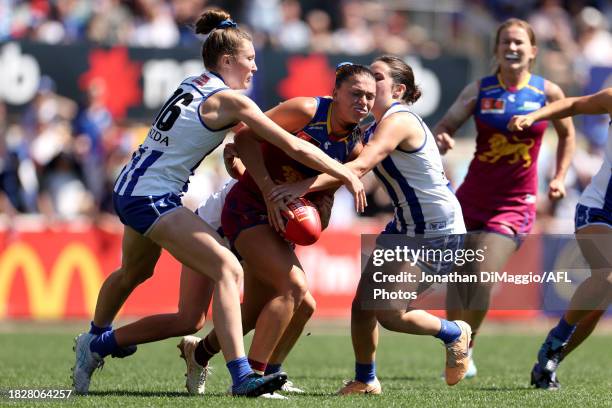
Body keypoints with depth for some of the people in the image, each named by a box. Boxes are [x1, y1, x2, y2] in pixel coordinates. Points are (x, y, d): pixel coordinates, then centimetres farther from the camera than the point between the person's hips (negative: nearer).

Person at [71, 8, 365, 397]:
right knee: (228, 270, -19)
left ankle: (96, 343, 58)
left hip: (131, 189, 10)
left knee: (134, 272, 33)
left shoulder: (192, 85, 10)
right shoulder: (229, 100, -13)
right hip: (153, 198, -10)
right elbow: (295, 147, -13)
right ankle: (241, 375, -30)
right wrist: (347, 175, -4)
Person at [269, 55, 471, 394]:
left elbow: (360, 167, -34)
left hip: (438, 230, -9)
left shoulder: (399, 121, -20)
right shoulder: (374, 128, 10)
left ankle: (455, 334, 11)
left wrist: (304, 186, -42)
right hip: (405, 226, 9)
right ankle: (365, 380, 19)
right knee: (363, 304, 2)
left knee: (390, 314, -14)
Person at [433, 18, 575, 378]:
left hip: (515, 204, -2)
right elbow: (445, 126, -1)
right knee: (458, 278, 4)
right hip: (472, 197, 2)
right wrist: (441, 139, -24)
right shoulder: (479, 90, -2)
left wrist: (560, 178, 6)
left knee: (482, 281, -14)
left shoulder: (548, 92, -2)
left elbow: (567, 134, 15)